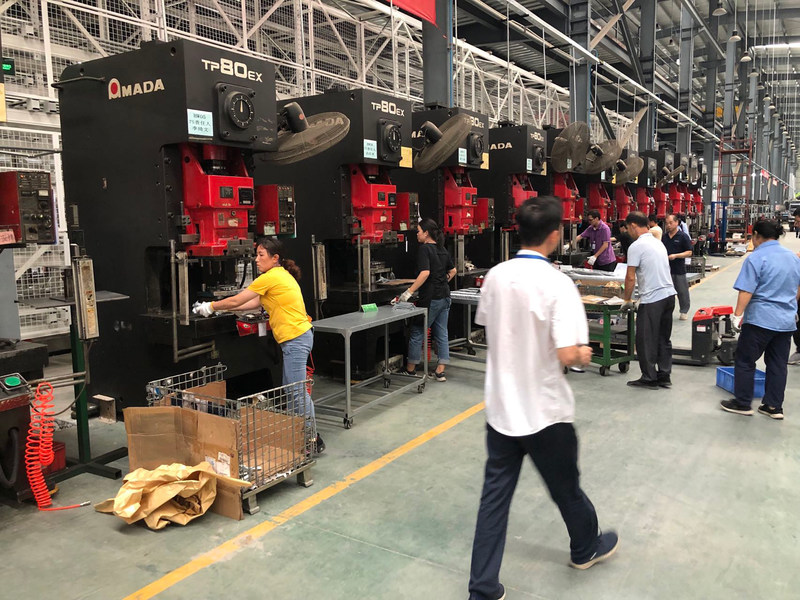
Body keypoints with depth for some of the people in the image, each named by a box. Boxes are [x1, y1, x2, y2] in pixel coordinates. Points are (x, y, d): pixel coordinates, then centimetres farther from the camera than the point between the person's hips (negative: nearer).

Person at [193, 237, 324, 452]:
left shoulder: (271, 277, -14)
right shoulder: (282, 275, 16)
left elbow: (236, 301, -7)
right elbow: (255, 303, 18)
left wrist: (211, 307, 7)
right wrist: (222, 308, 16)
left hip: (296, 338, -10)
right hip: (295, 337, 10)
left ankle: (314, 439, 2)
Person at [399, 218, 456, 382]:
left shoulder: (424, 249, -13)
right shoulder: (442, 249, 11)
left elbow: (425, 273, -25)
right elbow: (453, 271, 20)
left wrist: (409, 292, -25)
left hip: (430, 299, -8)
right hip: (445, 296, 8)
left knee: (417, 332, 5)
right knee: (441, 333, 9)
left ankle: (410, 369, 14)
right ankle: (440, 371, 10)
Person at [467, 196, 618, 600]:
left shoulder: (495, 276, -2)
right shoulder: (557, 284, -20)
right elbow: (566, 355, -24)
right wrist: (584, 354, -3)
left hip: (501, 407, 5)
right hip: (543, 412, -4)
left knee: (494, 495, 10)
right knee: (565, 488, 20)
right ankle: (586, 548, 47)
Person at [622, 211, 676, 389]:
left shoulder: (636, 246, -12)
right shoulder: (658, 243, 14)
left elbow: (630, 278, -13)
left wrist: (627, 300, 1)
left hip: (652, 300, -9)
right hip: (669, 295, 9)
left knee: (646, 341, 3)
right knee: (664, 339, 15)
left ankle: (649, 379, 10)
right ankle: (664, 377, 22)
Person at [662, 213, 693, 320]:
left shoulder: (683, 236, -6)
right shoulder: (664, 237, 10)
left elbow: (689, 252, -7)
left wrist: (675, 255, -19)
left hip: (679, 269, -4)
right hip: (666, 268, 4)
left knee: (682, 291, 5)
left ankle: (684, 311, 19)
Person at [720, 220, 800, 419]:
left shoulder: (756, 258, -13)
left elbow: (746, 291, -19)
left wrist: (738, 315, -13)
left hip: (760, 319, -7)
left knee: (745, 361, 5)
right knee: (778, 364, 11)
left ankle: (742, 403, 11)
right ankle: (774, 406, 16)